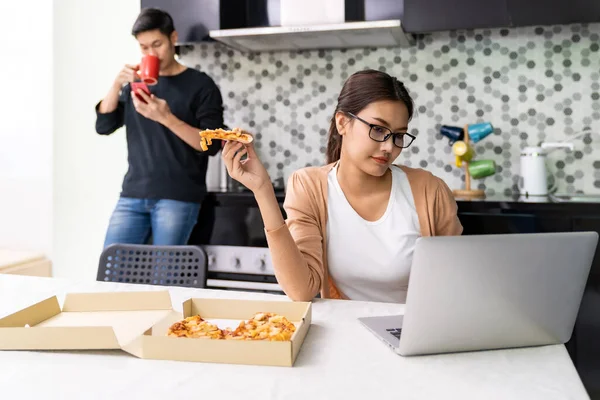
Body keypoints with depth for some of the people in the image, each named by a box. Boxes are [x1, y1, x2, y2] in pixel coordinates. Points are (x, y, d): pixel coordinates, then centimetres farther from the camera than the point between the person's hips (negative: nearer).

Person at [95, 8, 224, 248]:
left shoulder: (200, 85, 0)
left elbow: (212, 145, -8)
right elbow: (103, 126, 7)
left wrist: (166, 118, -21)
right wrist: (117, 85, -8)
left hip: (178, 198, -4)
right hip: (133, 196, 5)